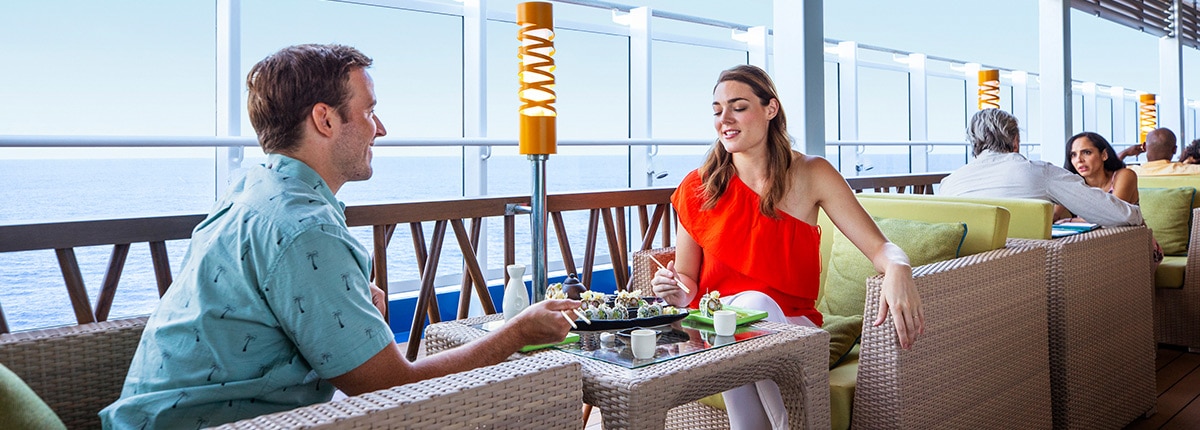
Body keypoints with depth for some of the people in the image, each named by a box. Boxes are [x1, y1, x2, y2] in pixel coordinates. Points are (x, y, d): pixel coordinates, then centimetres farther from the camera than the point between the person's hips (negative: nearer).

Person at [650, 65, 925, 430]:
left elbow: (878, 246, -5)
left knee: (754, 304, -33)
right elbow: (687, 280, 9)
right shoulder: (697, 188, 2)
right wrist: (677, 291, -15)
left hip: (787, 323, -1)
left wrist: (897, 268, -29)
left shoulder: (811, 175, 0)